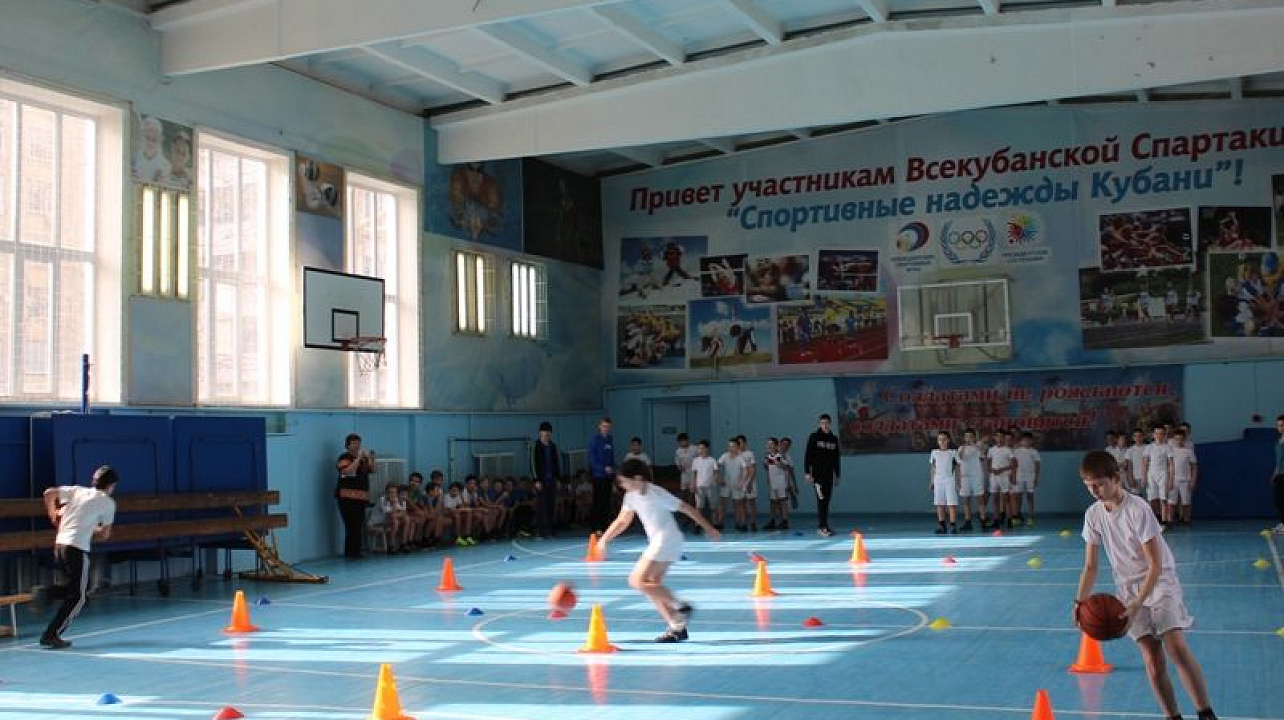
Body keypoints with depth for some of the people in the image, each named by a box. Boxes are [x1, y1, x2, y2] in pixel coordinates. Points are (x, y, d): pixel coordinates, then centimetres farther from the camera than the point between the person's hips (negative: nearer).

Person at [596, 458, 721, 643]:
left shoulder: (656, 493, -17)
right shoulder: (631, 496, 8)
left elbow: (686, 508, -12)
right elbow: (623, 520, 21)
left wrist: (708, 528, -9)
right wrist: (604, 539, 16)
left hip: (667, 539, -9)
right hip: (657, 542, 9)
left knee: (637, 581, -13)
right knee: (652, 587, 7)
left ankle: (681, 606, -10)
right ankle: (678, 627, 9)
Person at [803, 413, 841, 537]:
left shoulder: (834, 439, 11)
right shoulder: (814, 437, -2)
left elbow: (837, 458, 17)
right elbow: (808, 455, -5)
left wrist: (837, 475, 15)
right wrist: (807, 472, -12)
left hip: (829, 475, 5)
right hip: (817, 474, -5)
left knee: (826, 502, 6)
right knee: (821, 500, -12)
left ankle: (823, 526, 12)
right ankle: (822, 526, -13)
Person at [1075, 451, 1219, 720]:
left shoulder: (1137, 509, -18)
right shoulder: (1093, 515, -2)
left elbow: (1156, 565, -17)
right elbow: (1090, 567, 5)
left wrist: (1137, 605, -25)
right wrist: (1080, 601, -10)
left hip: (1160, 581, -4)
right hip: (1128, 588, 4)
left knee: (1176, 646, -21)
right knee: (1153, 661, -6)